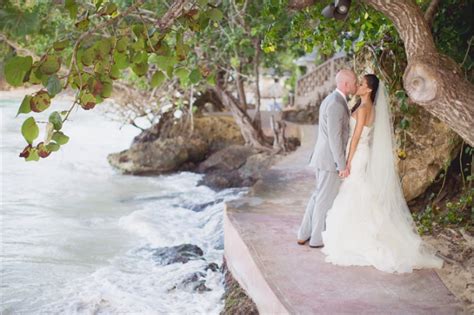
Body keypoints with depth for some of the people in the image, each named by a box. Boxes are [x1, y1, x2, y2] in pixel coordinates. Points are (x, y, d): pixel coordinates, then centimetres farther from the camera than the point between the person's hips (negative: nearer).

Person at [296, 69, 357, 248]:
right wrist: (342, 166, -19)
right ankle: (317, 239, 14)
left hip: (323, 157, 10)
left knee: (319, 196, 17)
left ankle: (304, 235, 22)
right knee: (326, 199, 3)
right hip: (331, 159, -10)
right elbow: (334, 138, -22)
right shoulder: (336, 104, -21)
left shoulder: (331, 100, 12)